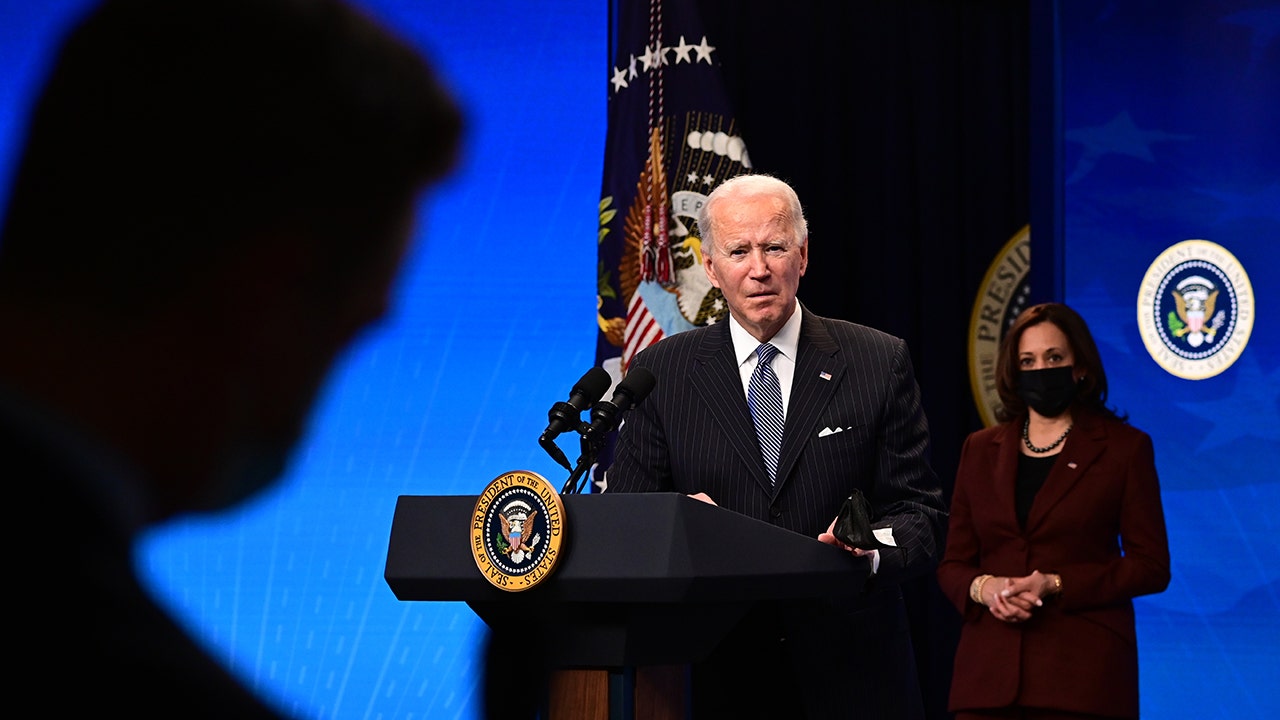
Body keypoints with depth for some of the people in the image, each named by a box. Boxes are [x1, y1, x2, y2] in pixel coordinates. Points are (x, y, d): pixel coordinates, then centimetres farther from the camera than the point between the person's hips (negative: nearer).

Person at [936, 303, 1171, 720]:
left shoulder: (1124, 447, 4)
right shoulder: (981, 450, 15)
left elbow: (1152, 567, 0)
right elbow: (953, 564, 15)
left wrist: (1055, 585, -11)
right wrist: (983, 588, -8)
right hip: (989, 670, 3)